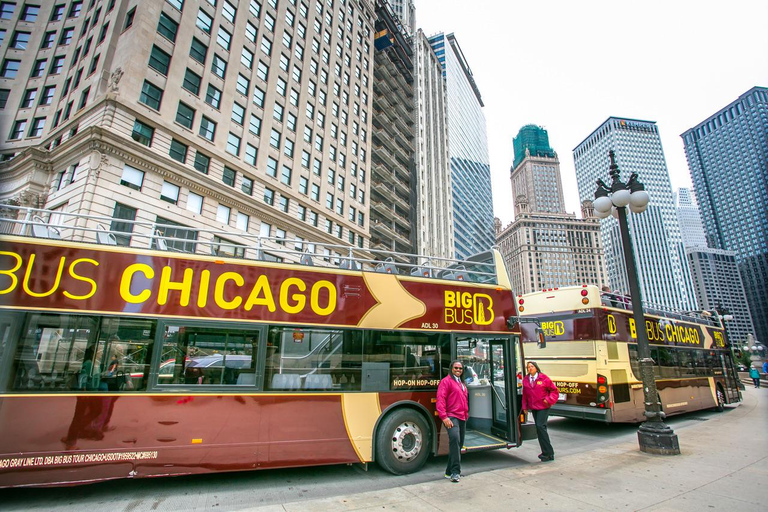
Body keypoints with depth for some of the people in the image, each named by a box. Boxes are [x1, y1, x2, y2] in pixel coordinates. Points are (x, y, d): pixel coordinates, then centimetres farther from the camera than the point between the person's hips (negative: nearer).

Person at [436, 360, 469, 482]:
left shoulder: (462, 383, 21)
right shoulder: (446, 381, -6)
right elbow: (440, 400, -14)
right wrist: (444, 417, -21)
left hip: (462, 418, 9)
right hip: (451, 417, -9)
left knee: (459, 444, 11)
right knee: (454, 439, -27)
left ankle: (450, 472, 21)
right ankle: (455, 471, -22)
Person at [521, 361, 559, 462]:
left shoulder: (543, 378, -7)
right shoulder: (525, 380, 4)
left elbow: (554, 390, 1)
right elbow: (525, 394, 11)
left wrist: (548, 400, -11)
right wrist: (525, 407, 8)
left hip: (543, 407, -5)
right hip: (533, 407, 5)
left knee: (540, 426, -15)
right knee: (539, 428, 10)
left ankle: (548, 453, -6)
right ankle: (546, 452, 22)